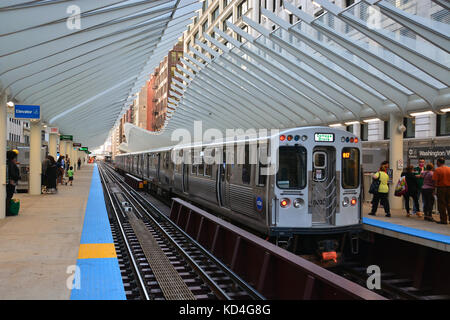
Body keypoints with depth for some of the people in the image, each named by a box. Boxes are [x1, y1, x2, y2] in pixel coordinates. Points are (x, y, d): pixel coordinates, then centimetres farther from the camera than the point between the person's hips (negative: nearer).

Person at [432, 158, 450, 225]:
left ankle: (443, 220, 4)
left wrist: (436, 188, -7)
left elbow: (435, 181, -14)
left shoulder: (437, 170, -9)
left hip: (441, 188, -4)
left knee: (441, 205, 3)